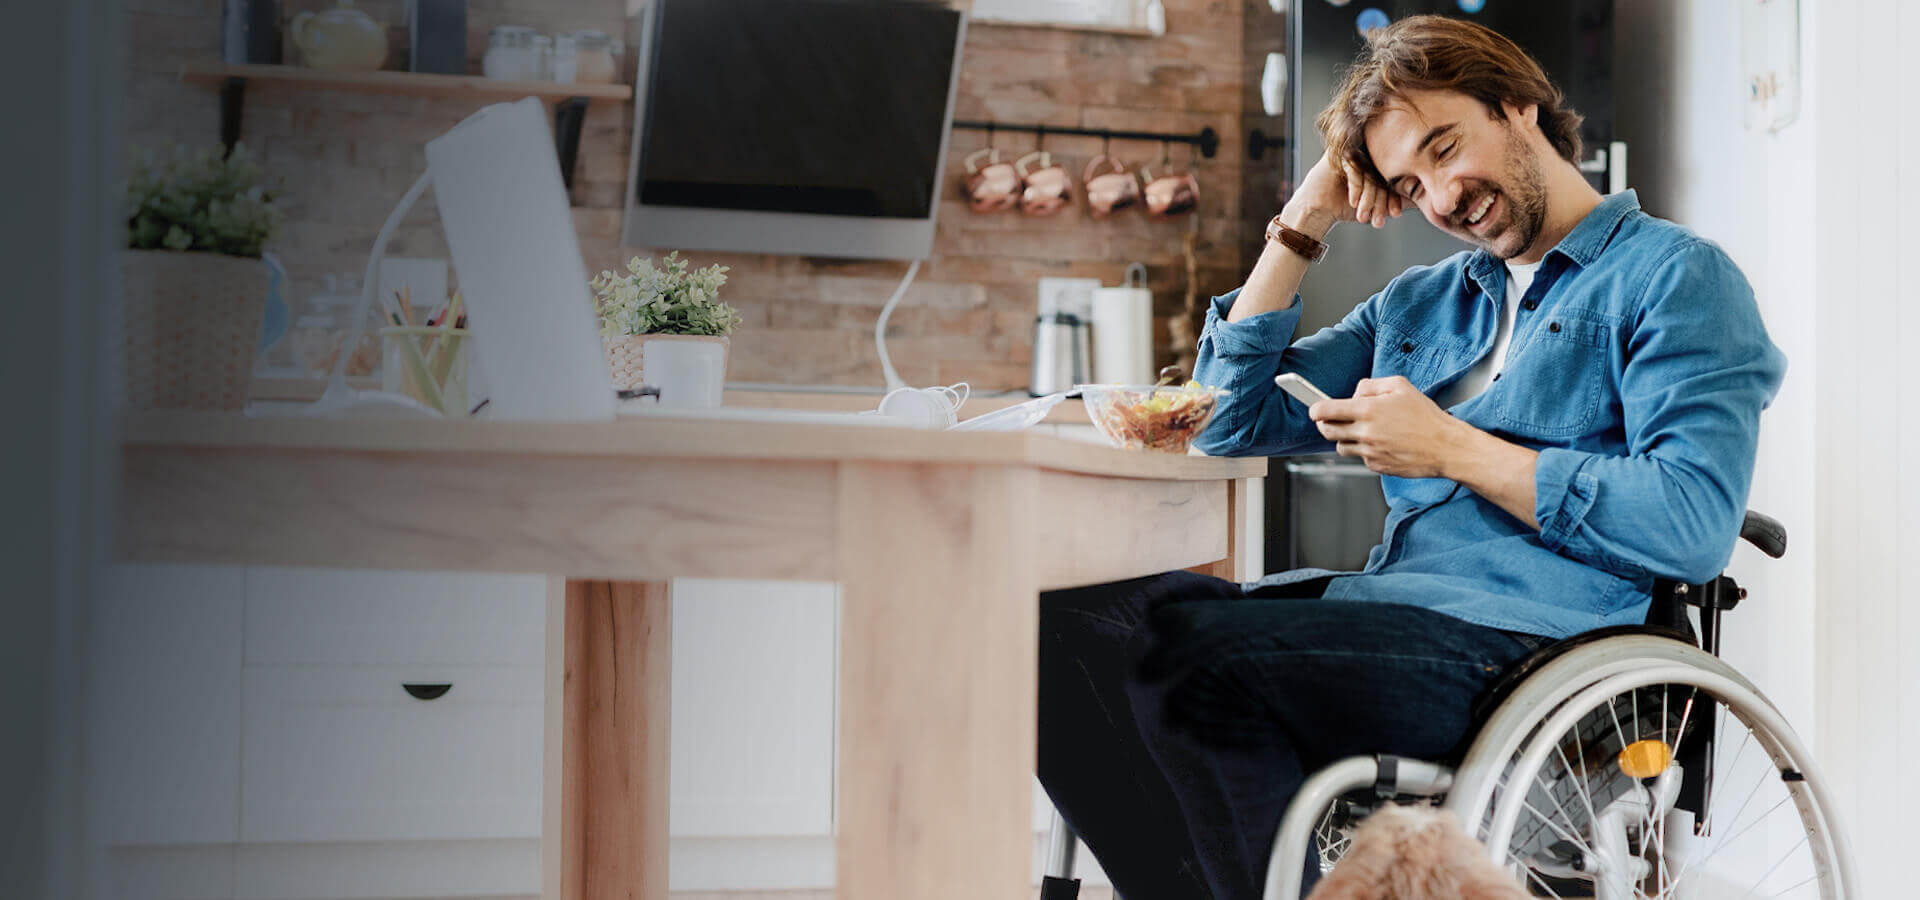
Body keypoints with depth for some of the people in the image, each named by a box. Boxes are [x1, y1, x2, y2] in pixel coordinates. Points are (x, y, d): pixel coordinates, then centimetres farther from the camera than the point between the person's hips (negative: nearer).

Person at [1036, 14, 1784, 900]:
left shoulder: (1676, 276, 4)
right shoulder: (1419, 302, 26)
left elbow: (1695, 524, -11)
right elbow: (1233, 421, 24)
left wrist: (1455, 450, -8)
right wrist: (1302, 223, 20)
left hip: (1529, 635, -7)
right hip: (1383, 604, 8)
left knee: (1176, 649, -30)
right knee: (1066, 613, -14)